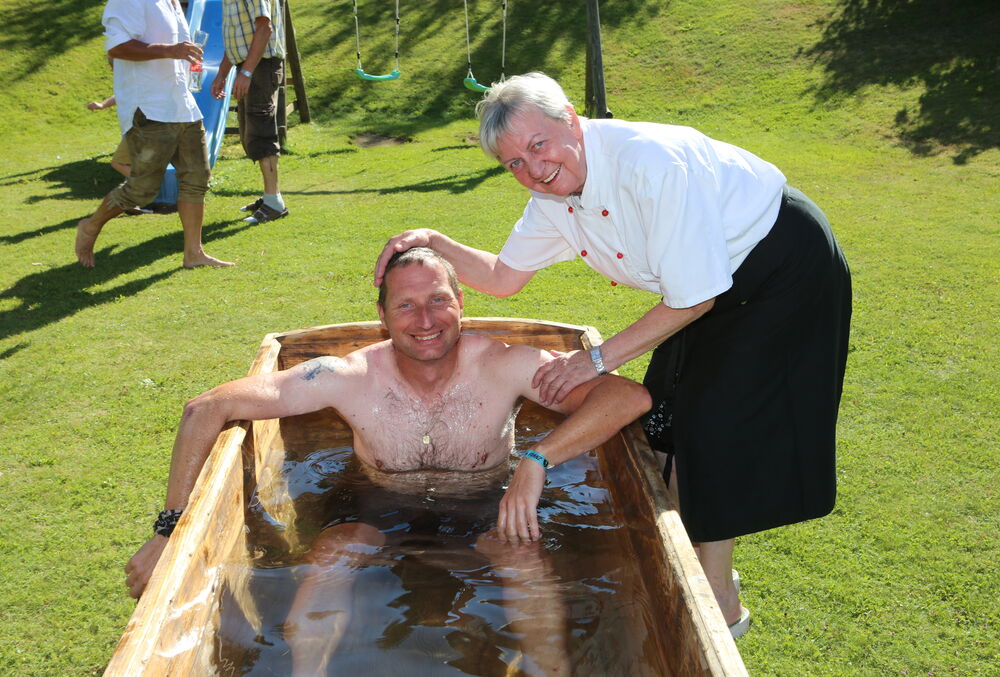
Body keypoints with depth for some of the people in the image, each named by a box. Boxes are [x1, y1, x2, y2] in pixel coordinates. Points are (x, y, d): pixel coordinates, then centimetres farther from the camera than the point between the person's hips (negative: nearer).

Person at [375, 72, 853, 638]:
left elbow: (693, 299, -30)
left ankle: (720, 604, 9)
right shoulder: (554, 194, -7)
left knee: (711, 424, -8)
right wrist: (434, 244, -11)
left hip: (788, 269, -8)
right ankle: (698, 561, 31)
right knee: (668, 414, 10)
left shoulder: (653, 164, -34)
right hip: (723, 285, 8)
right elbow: (503, 278, 5)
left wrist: (598, 360, -24)